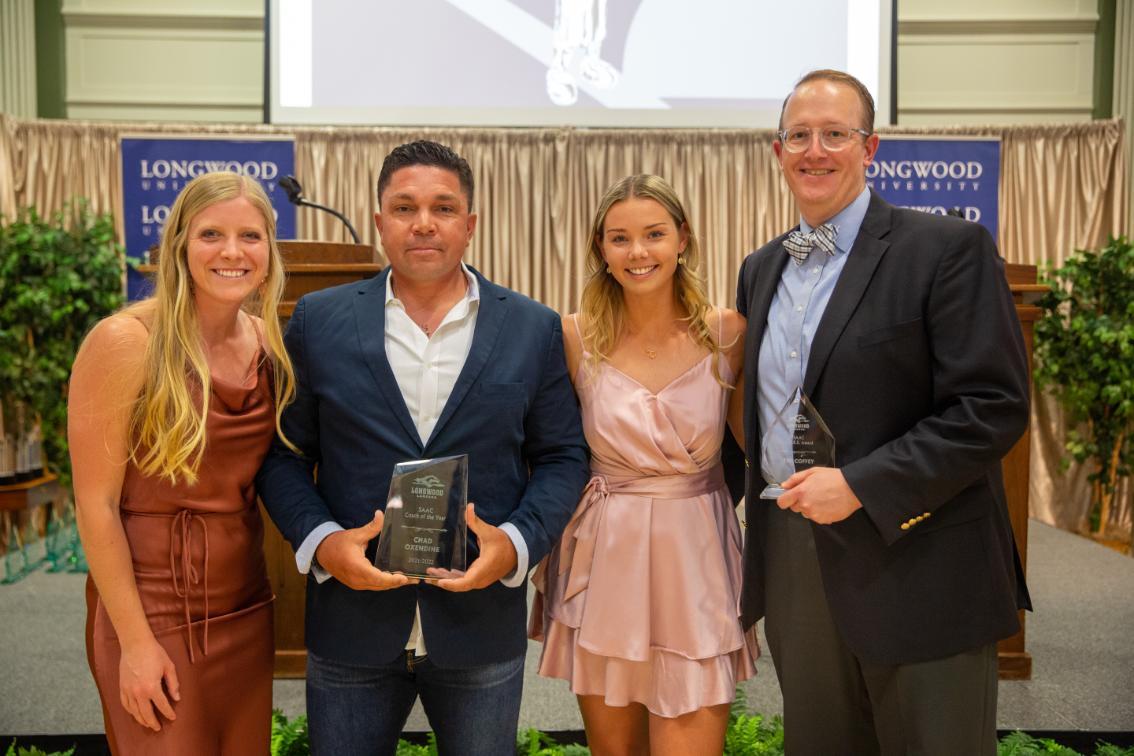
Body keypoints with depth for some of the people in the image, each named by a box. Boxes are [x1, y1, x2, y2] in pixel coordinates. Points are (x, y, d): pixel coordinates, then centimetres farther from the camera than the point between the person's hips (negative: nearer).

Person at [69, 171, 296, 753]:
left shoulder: (269, 341, 3)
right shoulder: (125, 341, -14)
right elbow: (95, 504, -13)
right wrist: (135, 641, -14)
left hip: (247, 606, 6)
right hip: (157, 612, -5)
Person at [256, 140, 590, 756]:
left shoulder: (534, 329, 0)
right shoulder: (318, 321, 1)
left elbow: (562, 456, 3)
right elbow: (283, 453, 3)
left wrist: (517, 543, -13)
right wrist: (321, 541, -12)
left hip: (483, 626, 0)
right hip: (351, 626, 0)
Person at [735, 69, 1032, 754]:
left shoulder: (950, 250, -9)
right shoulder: (760, 269, 11)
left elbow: (994, 408, -15)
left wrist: (860, 485, -20)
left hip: (915, 569, -5)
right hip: (794, 567, 6)